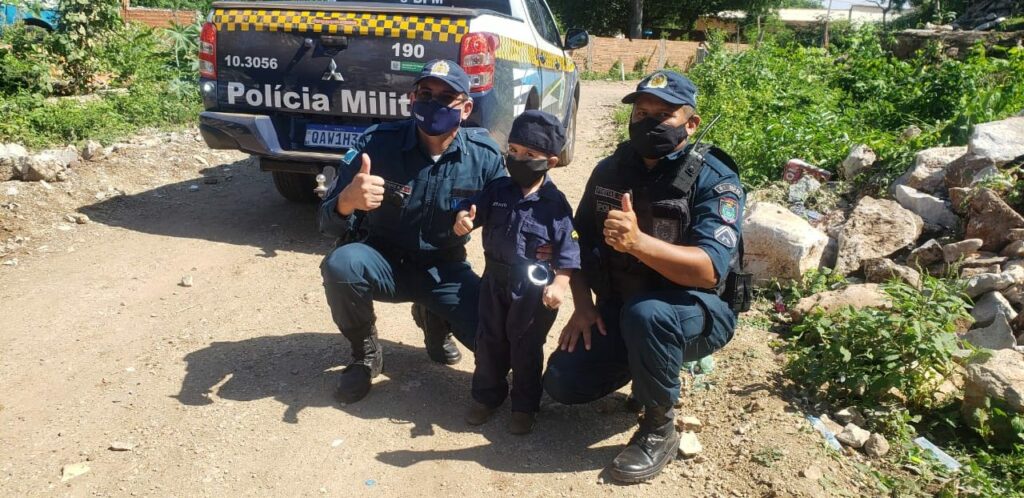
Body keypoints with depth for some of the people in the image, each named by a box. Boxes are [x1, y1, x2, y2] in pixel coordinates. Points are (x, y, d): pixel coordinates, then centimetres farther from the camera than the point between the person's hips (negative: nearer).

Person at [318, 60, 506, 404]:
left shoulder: (484, 154, -13)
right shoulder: (377, 143, -17)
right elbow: (329, 226, -17)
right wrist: (346, 202, -42)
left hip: (445, 269, 1)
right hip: (384, 263, -1)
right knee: (340, 264, -33)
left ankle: (433, 320, 18)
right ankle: (365, 353, -3)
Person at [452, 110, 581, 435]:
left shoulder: (555, 203, -11)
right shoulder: (497, 190, 1)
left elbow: (567, 246, -12)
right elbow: (473, 207, 1)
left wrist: (560, 282, -24)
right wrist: (463, 219, -23)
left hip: (534, 286, -4)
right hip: (495, 277, 4)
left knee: (526, 346, 9)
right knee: (489, 340, 15)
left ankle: (525, 406, 27)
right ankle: (487, 396, 34)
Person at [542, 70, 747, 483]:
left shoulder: (714, 180, -18)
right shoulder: (610, 170, -1)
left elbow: (710, 269, -30)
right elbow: (580, 242, 7)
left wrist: (638, 241, -45)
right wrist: (582, 305, -6)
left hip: (698, 312, -5)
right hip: (617, 310, 5)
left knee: (645, 313, -38)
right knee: (562, 382, -9)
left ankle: (659, 429, -12)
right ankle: (644, 364, 20)